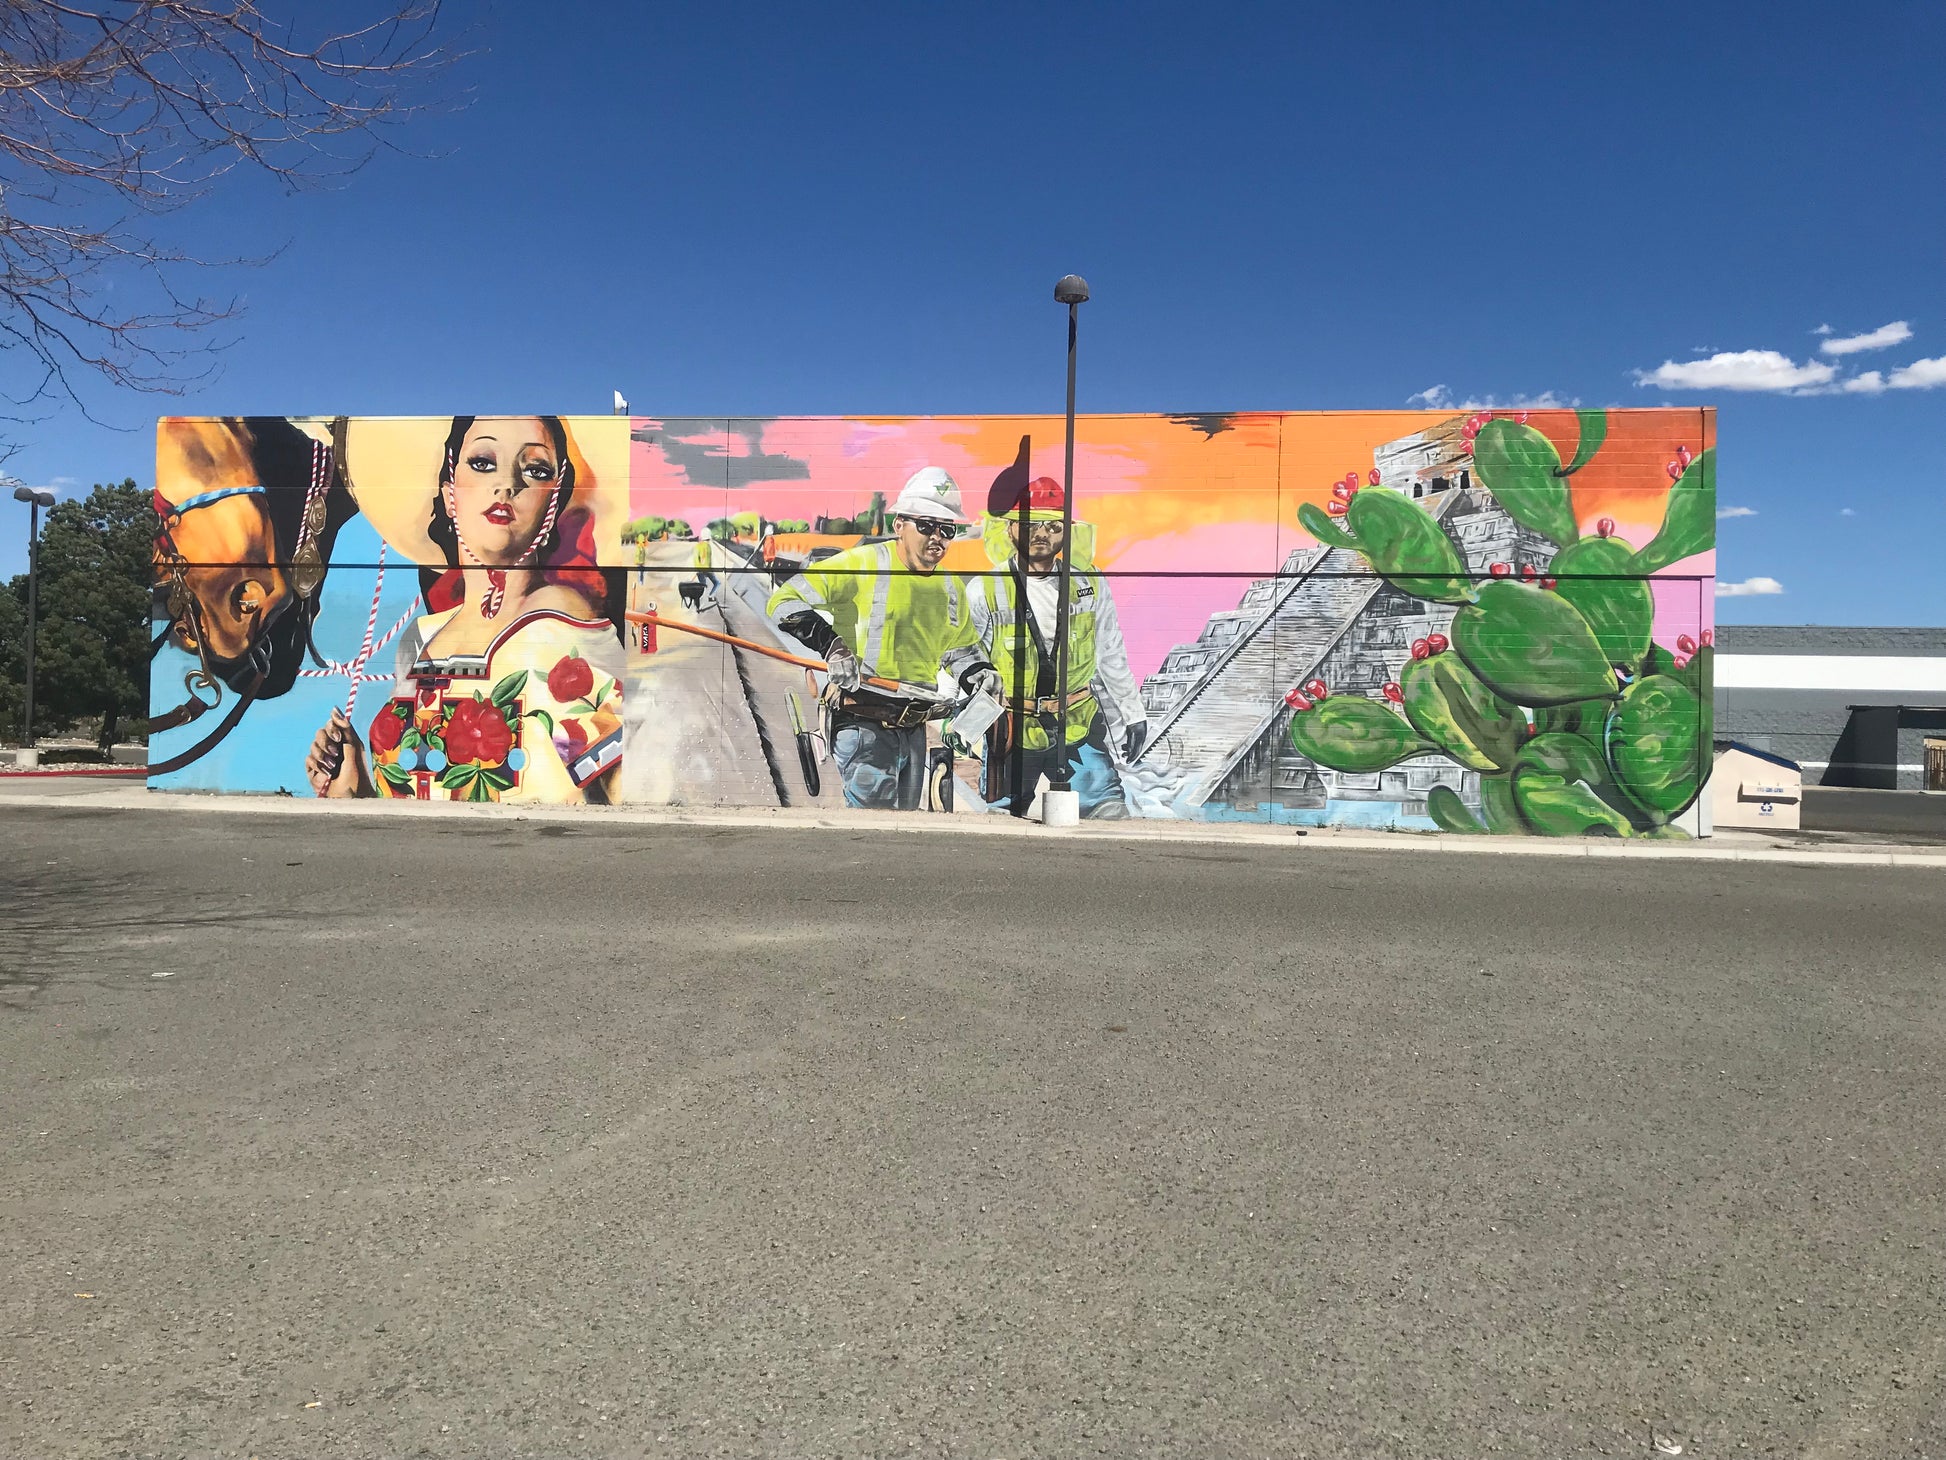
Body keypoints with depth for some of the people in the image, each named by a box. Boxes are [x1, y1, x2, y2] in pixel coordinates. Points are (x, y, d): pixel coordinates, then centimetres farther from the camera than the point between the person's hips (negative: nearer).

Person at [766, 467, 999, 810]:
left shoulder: (952, 588, 13)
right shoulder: (862, 563, -9)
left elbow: (960, 650, 29)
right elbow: (785, 602, -10)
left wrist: (978, 675, 7)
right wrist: (830, 644, -22)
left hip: (915, 731, 7)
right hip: (864, 726, -7)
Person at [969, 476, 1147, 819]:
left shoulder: (1090, 583, 4)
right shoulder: (985, 591, -6)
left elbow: (1110, 654, 13)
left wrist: (1132, 713, 15)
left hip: (1080, 727, 2)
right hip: (1012, 731, -2)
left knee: (1112, 813, -4)